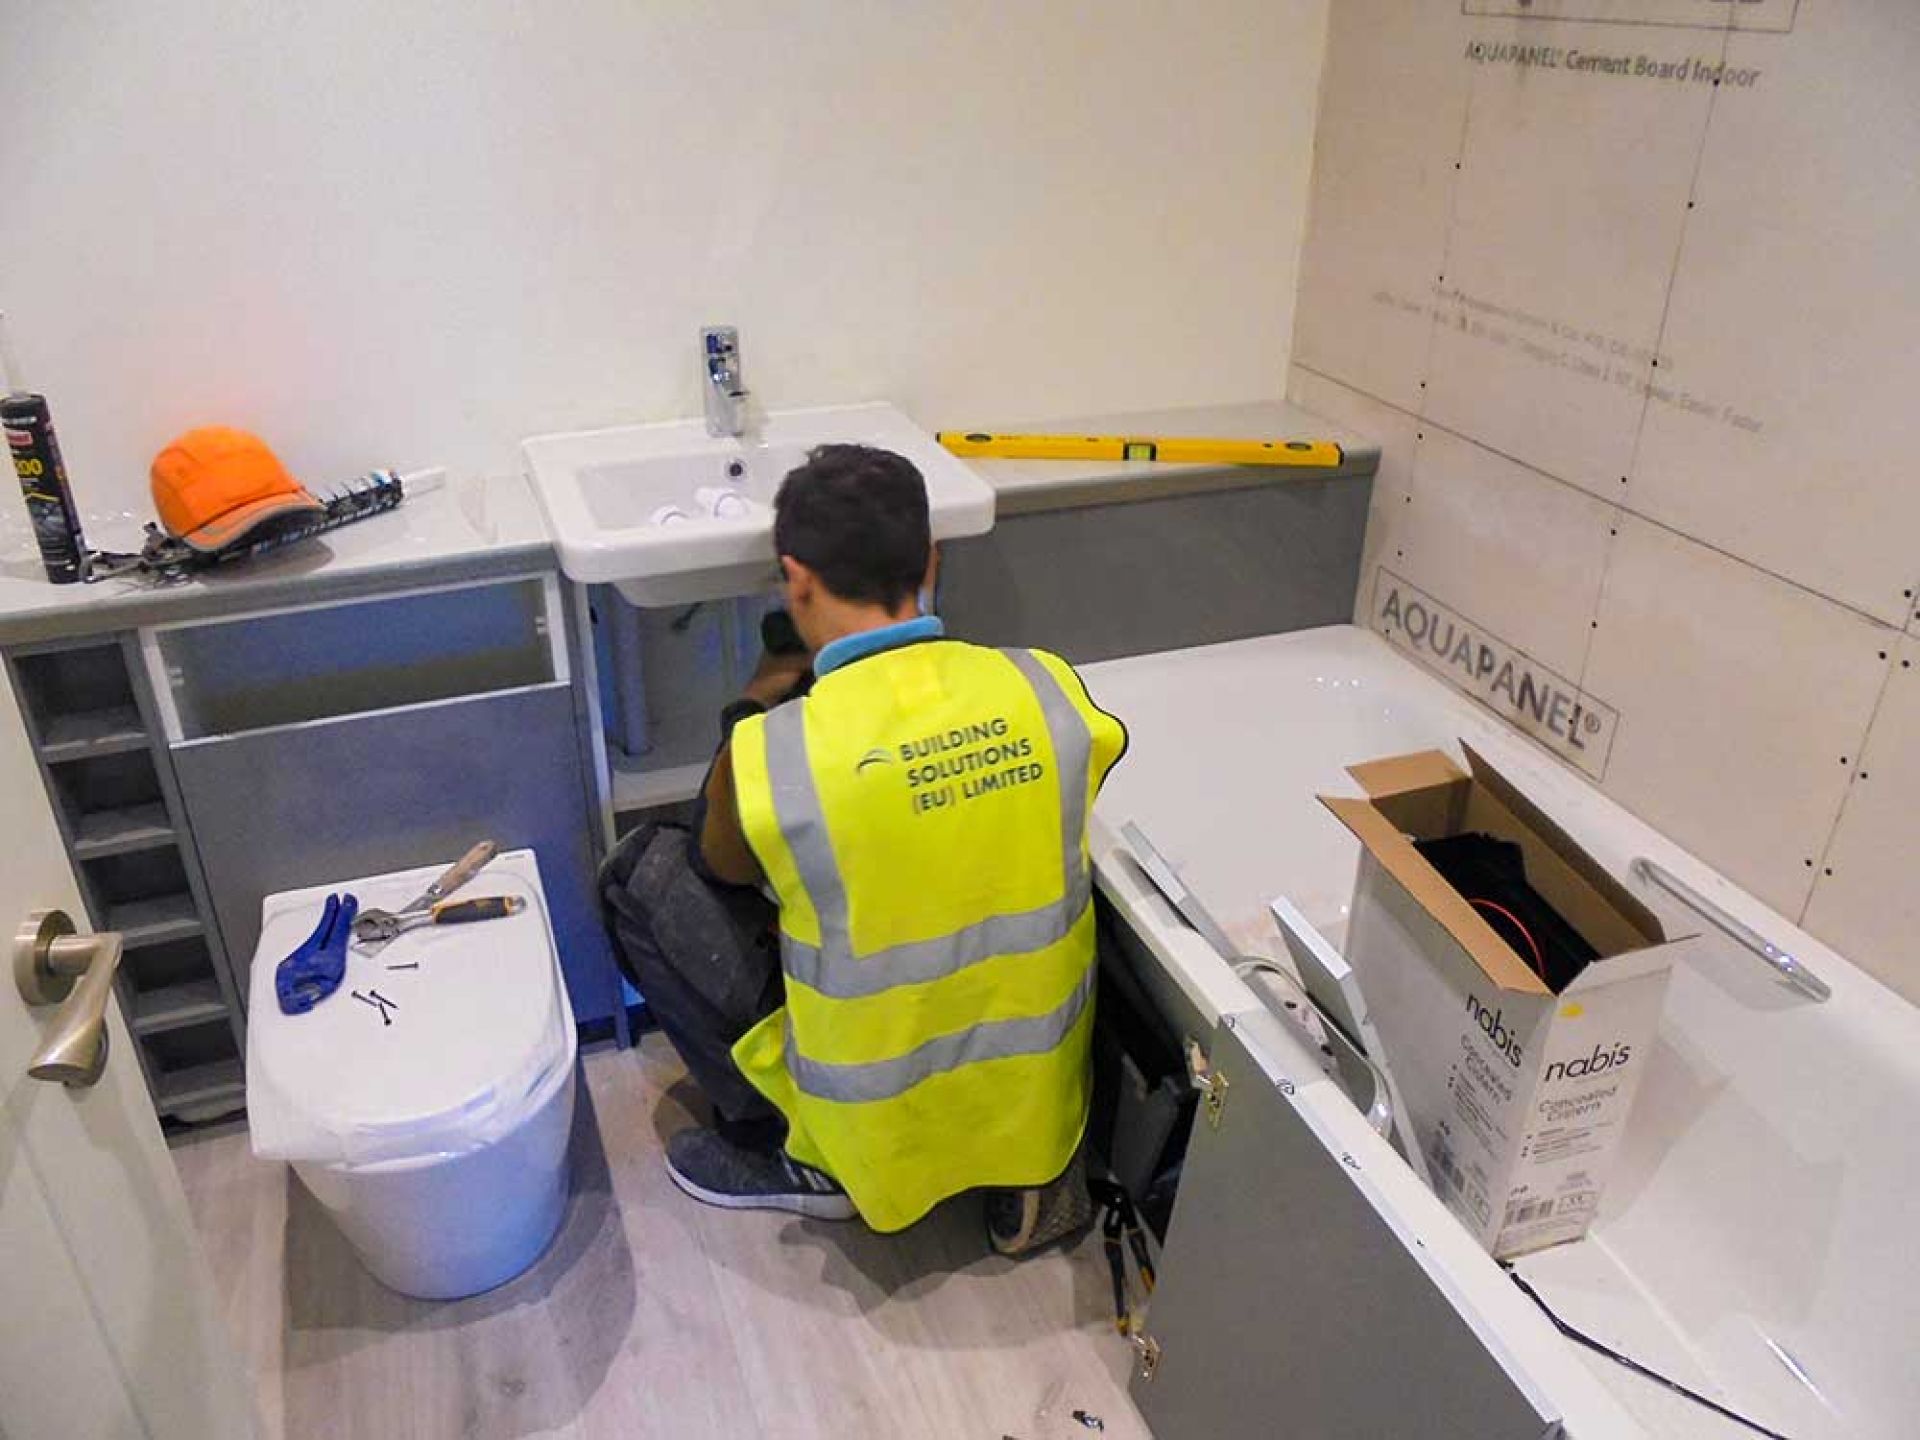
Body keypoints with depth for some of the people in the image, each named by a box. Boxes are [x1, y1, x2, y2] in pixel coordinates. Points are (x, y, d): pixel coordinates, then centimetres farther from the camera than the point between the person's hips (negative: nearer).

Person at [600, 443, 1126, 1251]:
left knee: (642, 873, 4)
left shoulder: (772, 750, -23)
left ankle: (800, 1159, 11)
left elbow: (721, 866, 1)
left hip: (876, 1125, -4)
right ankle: (1022, 1171, 17)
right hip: (1044, 1100, 4)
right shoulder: (1049, 691, -12)